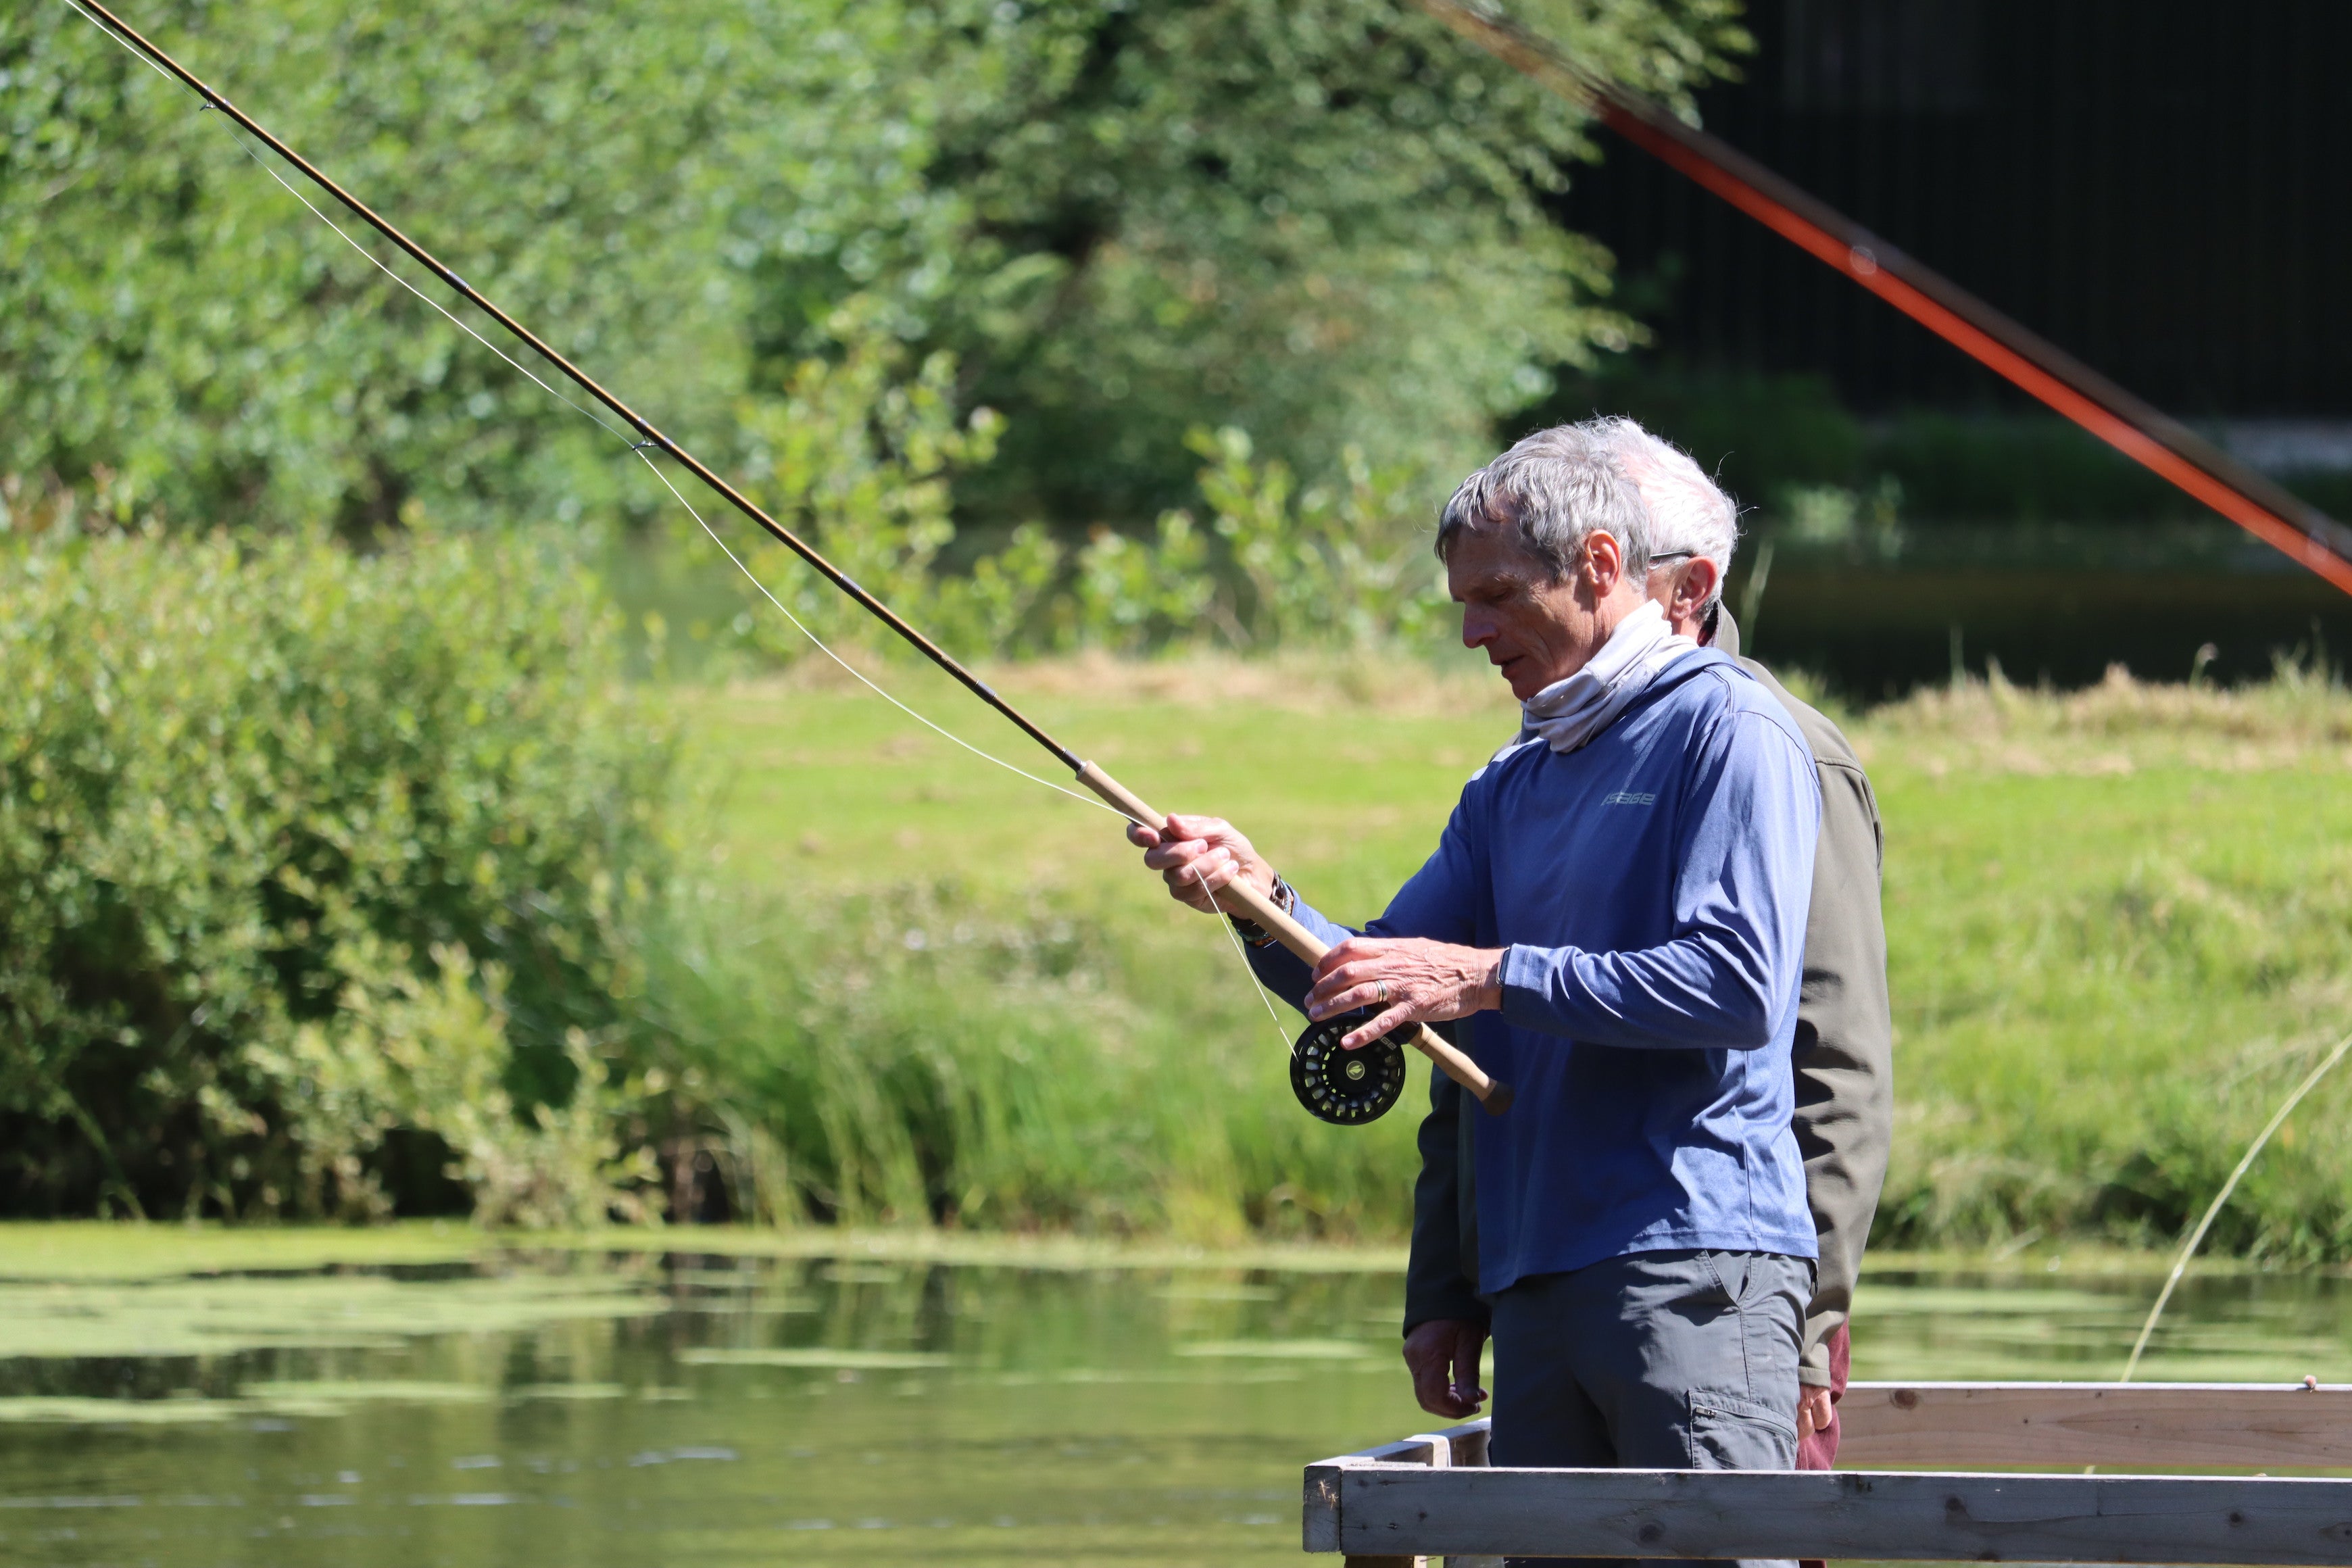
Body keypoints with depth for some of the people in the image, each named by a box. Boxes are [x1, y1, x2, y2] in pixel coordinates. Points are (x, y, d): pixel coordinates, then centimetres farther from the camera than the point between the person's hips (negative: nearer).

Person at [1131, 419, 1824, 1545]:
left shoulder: (1726, 733, -2)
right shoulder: (1512, 788, 23)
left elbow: (1739, 984, -15)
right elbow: (1371, 990, 19)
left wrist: (1491, 977, -15)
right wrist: (1261, 900, 0)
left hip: (1693, 1263, -8)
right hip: (1536, 1273, 8)